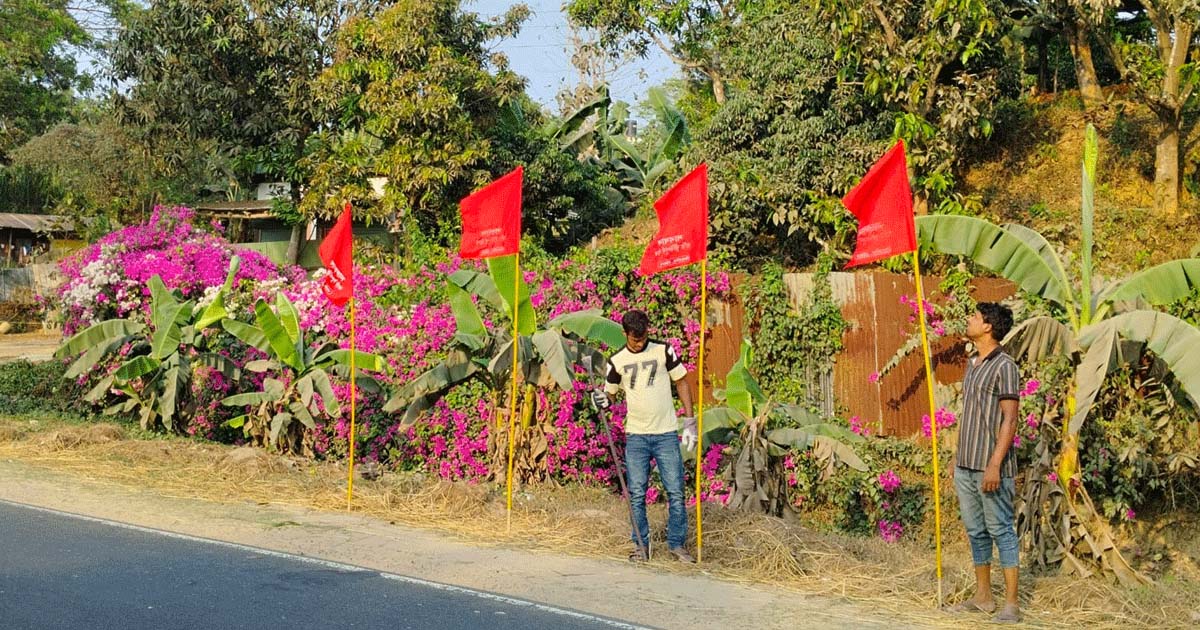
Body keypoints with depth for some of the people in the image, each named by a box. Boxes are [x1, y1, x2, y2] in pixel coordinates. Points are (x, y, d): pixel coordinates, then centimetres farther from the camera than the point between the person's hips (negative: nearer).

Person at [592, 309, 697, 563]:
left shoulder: (664, 351, 1)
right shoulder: (617, 361, 3)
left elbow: (682, 383, 7)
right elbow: (610, 393, 12)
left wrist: (689, 422, 2)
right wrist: (602, 400, -13)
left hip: (666, 434, -1)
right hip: (636, 436, 1)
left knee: (675, 492, -2)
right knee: (636, 494, 1)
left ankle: (676, 544, 9)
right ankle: (641, 545, 11)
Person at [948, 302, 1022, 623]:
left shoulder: (1005, 367, -11)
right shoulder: (972, 364, 15)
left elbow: (1009, 420, -14)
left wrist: (995, 464, -20)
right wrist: (956, 457, 19)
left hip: (990, 467, -8)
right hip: (965, 466, 8)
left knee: (1001, 531, -4)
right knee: (976, 532, 13)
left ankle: (1011, 604, 0)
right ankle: (982, 597, 22)